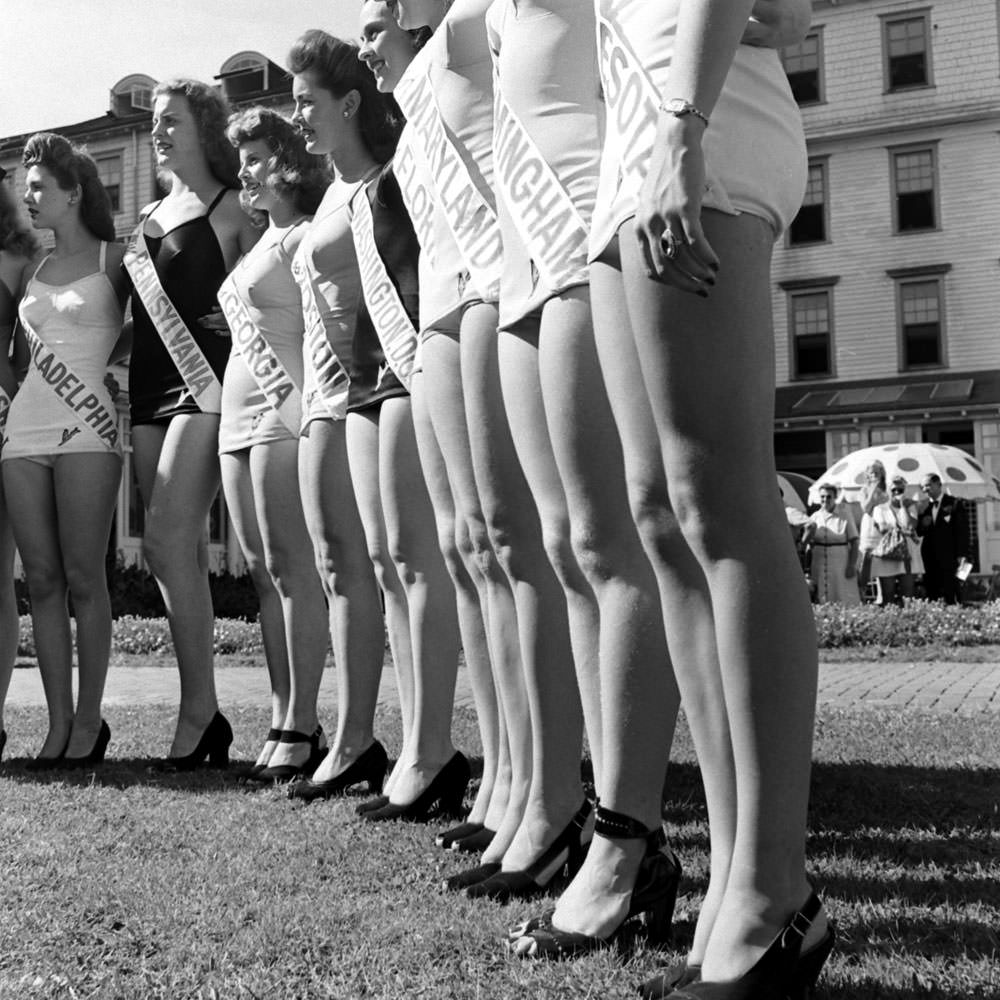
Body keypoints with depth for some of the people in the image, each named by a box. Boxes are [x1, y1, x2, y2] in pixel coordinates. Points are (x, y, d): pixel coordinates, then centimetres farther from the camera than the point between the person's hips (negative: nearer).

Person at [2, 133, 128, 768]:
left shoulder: (113, 259, 5)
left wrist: (86, 359, 3)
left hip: (86, 427, -5)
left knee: (82, 577, -6)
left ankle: (89, 722, 1)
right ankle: (58, 724, 6)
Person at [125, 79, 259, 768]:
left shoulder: (231, 208, 2)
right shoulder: (148, 218, 22)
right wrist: (108, 360, 14)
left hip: (205, 381, -7)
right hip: (150, 387, 7)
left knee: (167, 541, -16)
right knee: (182, 548, 4)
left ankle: (197, 709, -9)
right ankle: (204, 710, 8)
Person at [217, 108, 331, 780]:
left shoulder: (304, 235, -2)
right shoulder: (255, 245, 24)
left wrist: (300, 399, -20)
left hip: (284, 413, -9)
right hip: (239, 416, 9)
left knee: (290, 568, -10)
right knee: (264, 573, 7)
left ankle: (301, 726, -7)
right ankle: (284, 720, 11)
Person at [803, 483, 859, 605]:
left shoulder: (844, 515, -3)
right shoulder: (815, 517, 6)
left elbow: (854, 541, -4)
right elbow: (805, 542, 9)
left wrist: (852, 565, -11)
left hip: (840, 562, -3)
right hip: (819, 565, 3)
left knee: (845, 601, -5)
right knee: (821, 601, 5)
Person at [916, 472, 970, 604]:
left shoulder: (955, 504, 0)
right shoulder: (923, 506, 13)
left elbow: (962, 531, -3)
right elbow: (918, 533, 12)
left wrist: (962, 555, -10)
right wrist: (920, 515, -7)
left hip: (949, 558, -4)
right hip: (929, 560, 4)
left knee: (950, 597, -4)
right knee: (932, 596, 1)